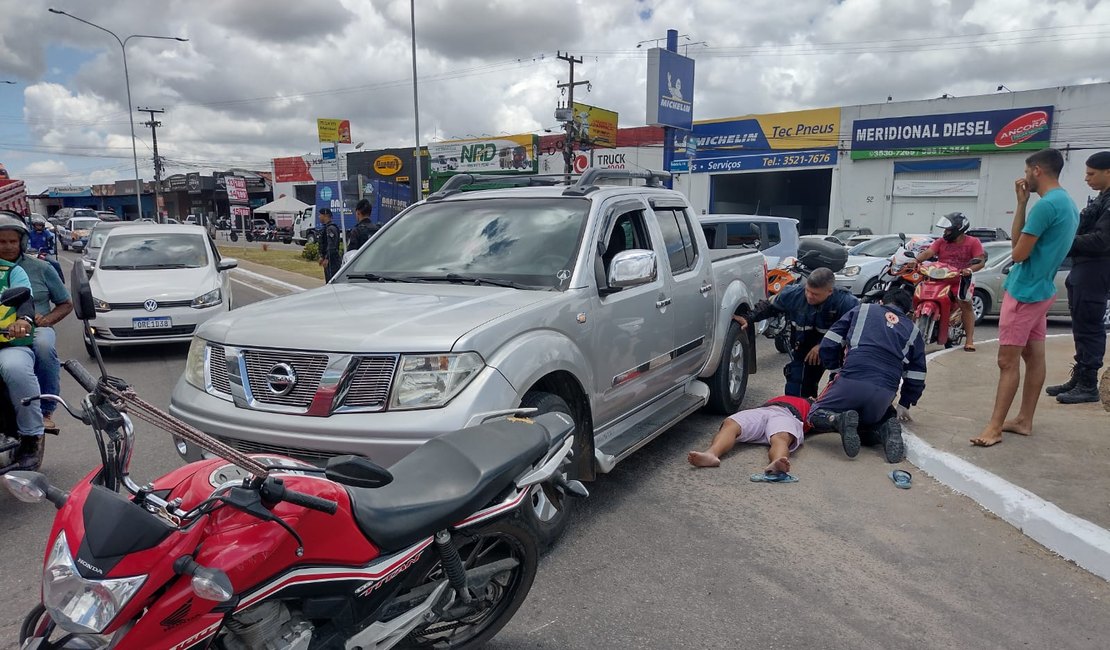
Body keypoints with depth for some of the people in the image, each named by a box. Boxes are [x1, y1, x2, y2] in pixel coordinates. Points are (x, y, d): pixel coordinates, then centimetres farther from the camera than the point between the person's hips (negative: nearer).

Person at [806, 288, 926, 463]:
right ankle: (887, 429, -6)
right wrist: (904, 404, 39)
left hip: (851, 381, -3)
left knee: (816, 416, 14)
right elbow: (916, 376, 26)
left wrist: (837, 370, 25)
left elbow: (828, 345, 13)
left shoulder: (862, 310, 21)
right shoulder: (913, 330, 26)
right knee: (866, 422, 28)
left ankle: (839, 420, -19)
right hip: (885, 393, 3)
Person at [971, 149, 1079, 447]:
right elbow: (1019, 241, 11)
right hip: (1042, 290, 10)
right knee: (1034, 357, 12)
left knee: (1008, 361, -8)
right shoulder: (1068, 204, 13)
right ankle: (1024, 420, 19)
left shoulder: (1046, 205, -20)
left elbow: (1018, 252, -18)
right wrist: (1022, 203, 5)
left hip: (1025, 291, -10)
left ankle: (995, 427, -5)